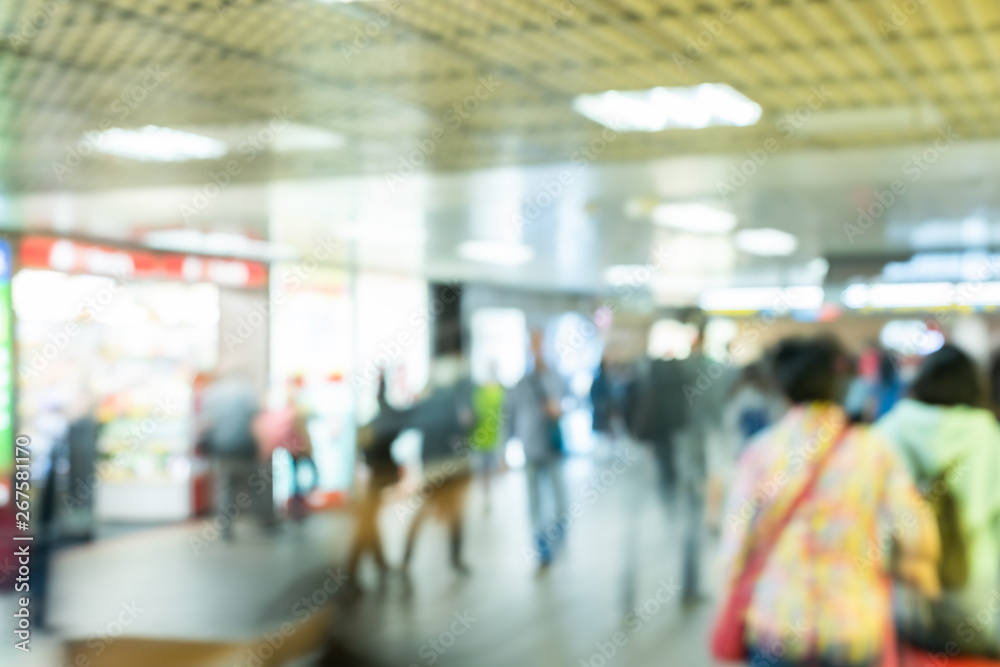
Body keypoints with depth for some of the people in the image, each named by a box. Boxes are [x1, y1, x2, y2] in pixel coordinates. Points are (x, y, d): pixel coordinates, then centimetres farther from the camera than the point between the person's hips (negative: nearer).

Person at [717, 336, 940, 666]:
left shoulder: (760, 450, -2)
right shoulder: (873, 449, -2)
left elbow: (738, 542, -4)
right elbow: (915, 533, -7)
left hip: (776, 625, 0)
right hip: (855, 629, 0)